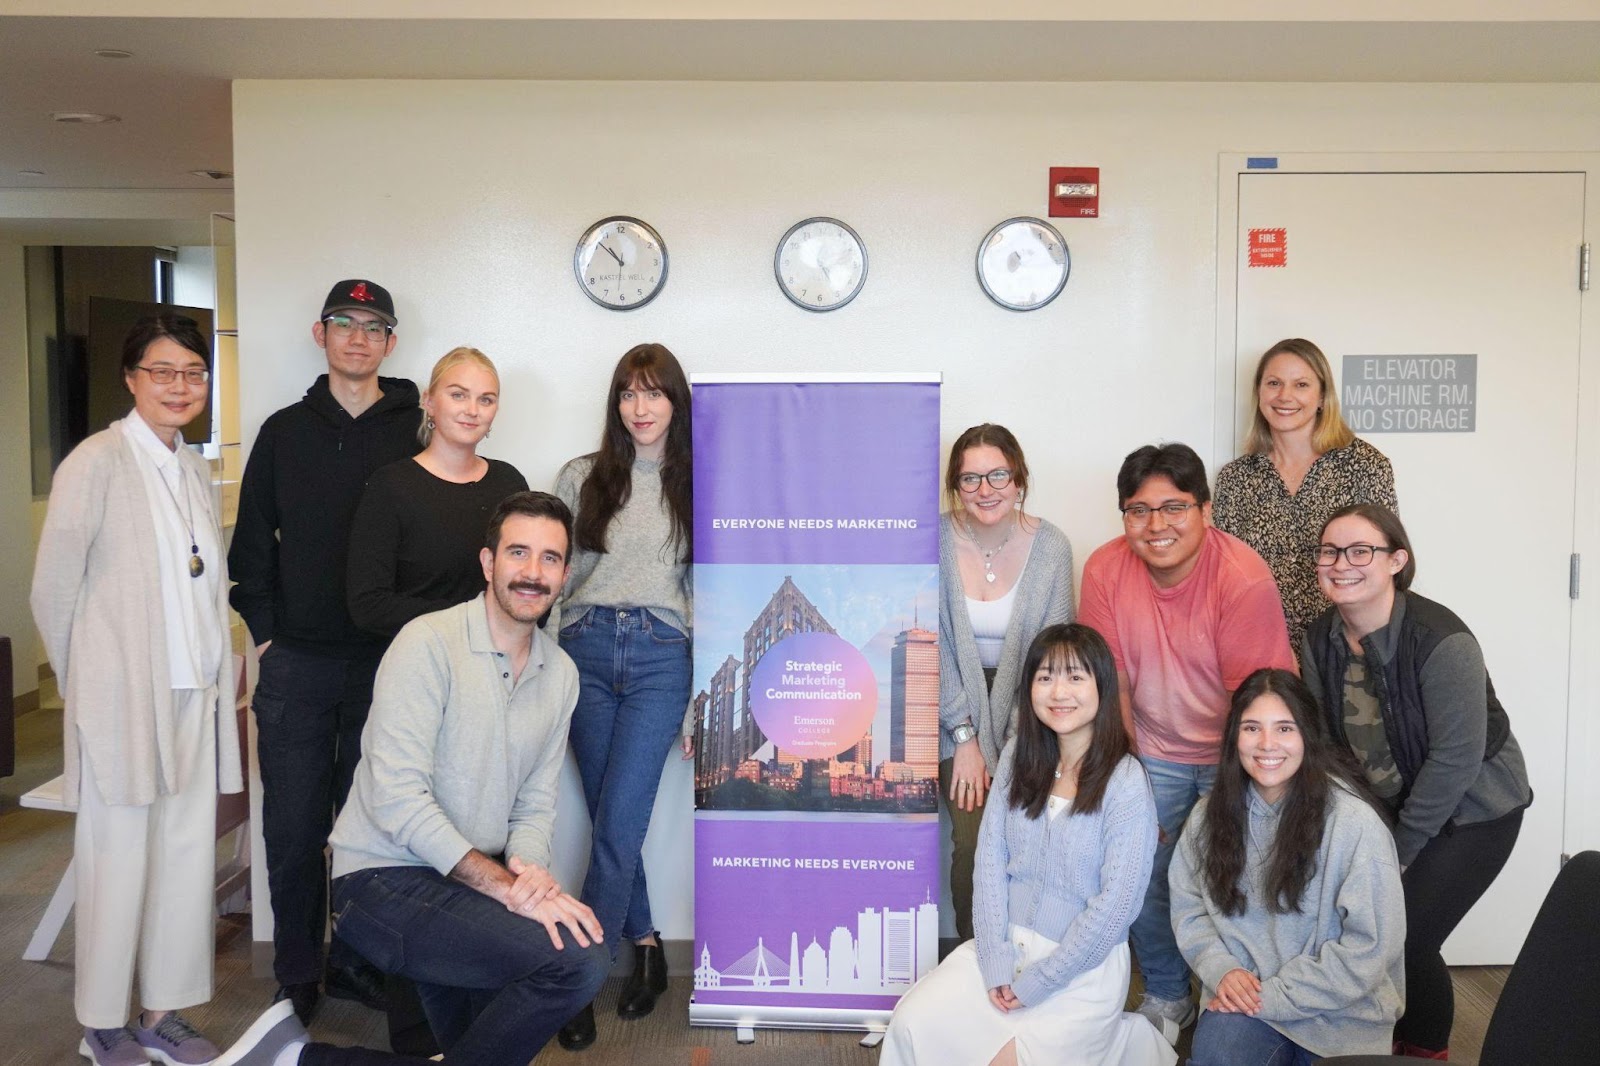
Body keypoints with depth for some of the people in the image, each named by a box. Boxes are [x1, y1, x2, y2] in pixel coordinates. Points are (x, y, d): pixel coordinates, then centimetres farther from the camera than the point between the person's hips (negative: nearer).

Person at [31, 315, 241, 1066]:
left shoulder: (195, 469, 9)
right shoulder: (97, 463, -10)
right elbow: (52, 592, -6)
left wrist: (217, 675, 7)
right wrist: (87, 684, 3)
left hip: (194, 698, 6)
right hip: (124, 699, -6)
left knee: (186, 858, 10)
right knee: (118, 863, 5)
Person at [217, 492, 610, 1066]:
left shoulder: (561, 673, 7)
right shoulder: (428, 644, -14)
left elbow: (536, 802, 9)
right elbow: (398, 799, -21)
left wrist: (529, 868, -13)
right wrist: (508, 886, -23)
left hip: (465, 888, 8)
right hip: (385, 882, -8)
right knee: (581, 961, -25)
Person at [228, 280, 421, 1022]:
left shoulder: (413, 435, 3)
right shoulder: (285, 432, 8)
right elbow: (253, 541, 9)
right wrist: (264, 628, 1)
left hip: (385, 659, -1)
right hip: (297, 662, 1)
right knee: (294, 826, 6)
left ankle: (354, 960, 24)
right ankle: (296, 974, 20)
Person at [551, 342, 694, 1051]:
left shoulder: (695, 485, 7)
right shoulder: (581, 478, 9)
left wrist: (699, 702, 3)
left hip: (660, 654, -1)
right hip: (586, 649, 2)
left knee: (617, 826, -7)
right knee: (612, 823, 6)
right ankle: (645, 947, 25)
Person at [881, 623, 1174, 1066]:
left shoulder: (1126, 784, -15)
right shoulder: (1018, 756, 0)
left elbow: (1115, 904, -16)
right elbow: (990, 859, -2)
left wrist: (1033, 984, -12)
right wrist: (995, 962, -11)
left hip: (1084, 965, -4)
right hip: (1008, 942, 5)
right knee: (912, 1026, -10)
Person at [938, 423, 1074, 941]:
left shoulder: (1050, 548, -9)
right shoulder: (936, 541, -11)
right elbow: (933, 648, -8)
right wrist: (965, 736, -10)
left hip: (1023, 709, 1)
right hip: (958, 705, -1)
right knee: (974, 840, -9)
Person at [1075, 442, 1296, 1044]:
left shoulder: (1245, 578, -23)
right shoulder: (1105, 569, -13)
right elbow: (1113, 681, -6)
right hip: (1154, 752, 3)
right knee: (1142, 879, 5)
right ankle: (1166, 998, 32)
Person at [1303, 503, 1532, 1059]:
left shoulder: (1441, 641, -27)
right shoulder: (1321, 638, -8)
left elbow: (1456, 759, -25)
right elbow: (1323, 741, -1)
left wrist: (1399, 850, -18)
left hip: (1471, 810, -5)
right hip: (1388, 805, 6)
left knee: (1405, 937, -11)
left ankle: (1425, 1050, 18)